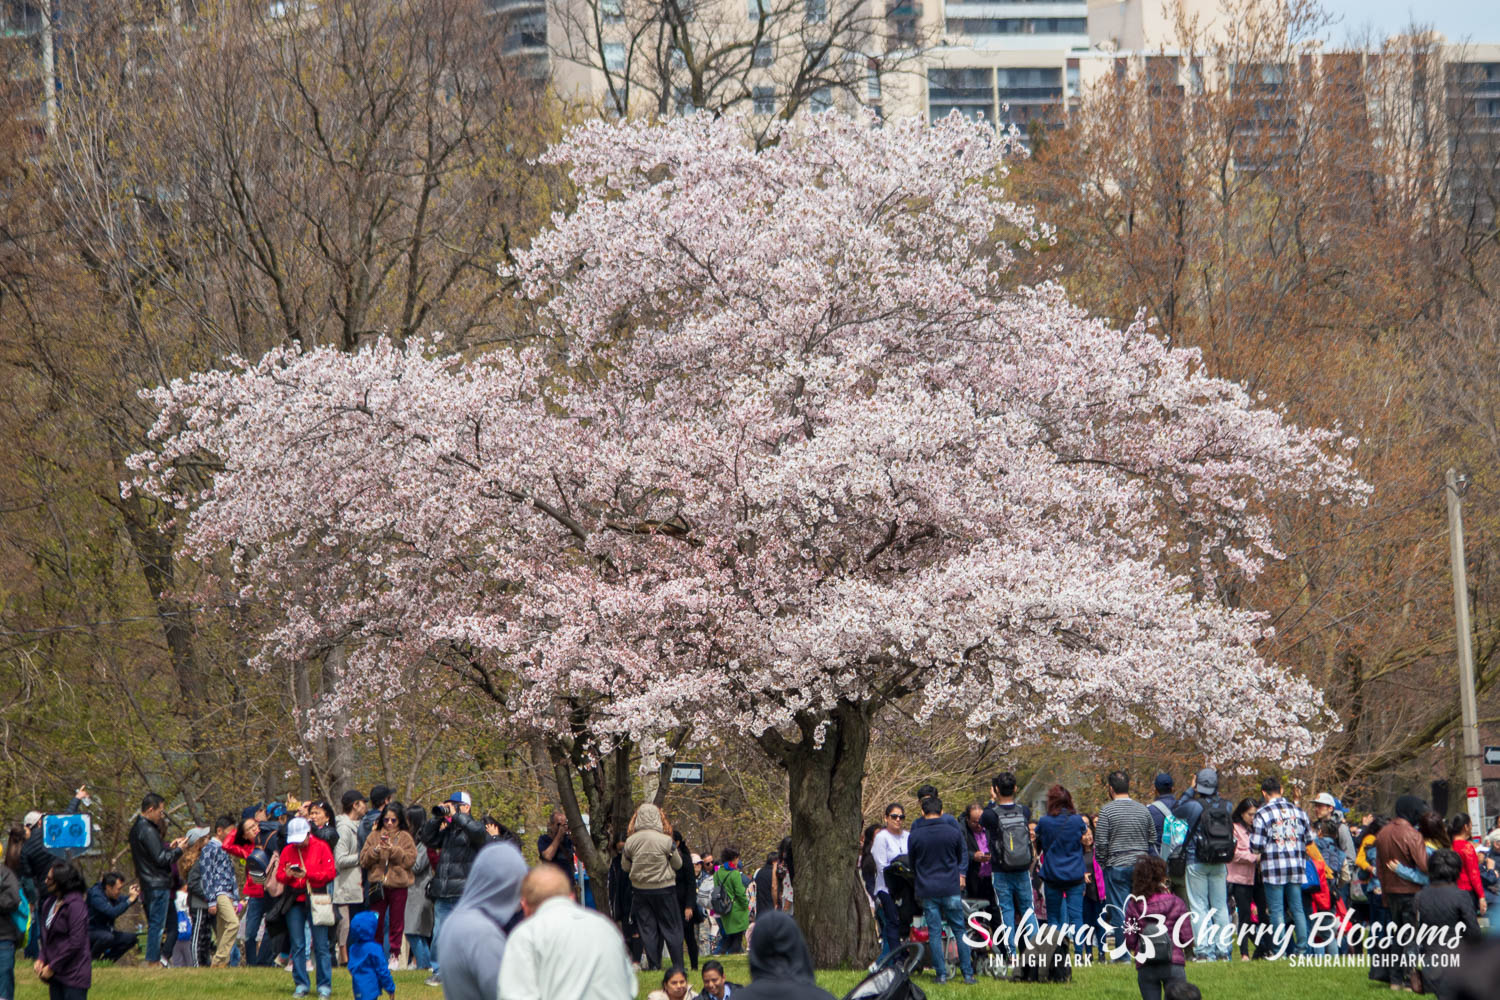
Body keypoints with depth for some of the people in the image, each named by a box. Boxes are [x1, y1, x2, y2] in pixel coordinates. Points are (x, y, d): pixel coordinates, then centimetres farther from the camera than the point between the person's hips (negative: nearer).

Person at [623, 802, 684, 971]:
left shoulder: (630, 841, -5)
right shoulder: (665, 840, -13)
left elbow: (625, 866, 6)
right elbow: (678, 864, -2)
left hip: (640, 889, 2)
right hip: (664, 888, -2)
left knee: (647, 928, 9)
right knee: (671, 927, 6)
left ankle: (653, 964, 7)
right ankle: (678, 965, 6)